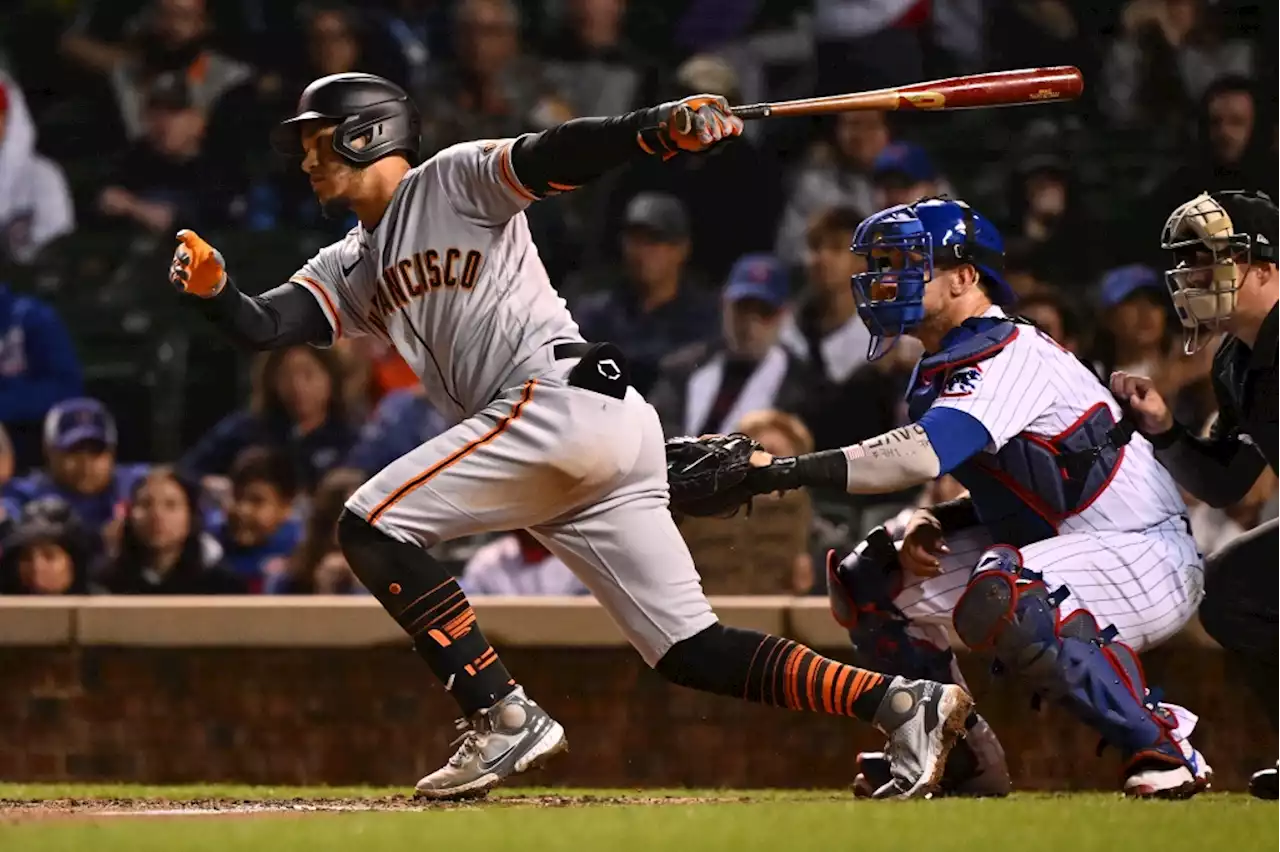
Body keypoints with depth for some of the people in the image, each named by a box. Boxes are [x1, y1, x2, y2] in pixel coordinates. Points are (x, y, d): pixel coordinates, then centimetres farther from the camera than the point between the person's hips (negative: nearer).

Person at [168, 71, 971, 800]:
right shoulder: (350, 269, 28)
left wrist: (662, 128, -26)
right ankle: (898, 702, -7)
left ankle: (505, 717, -14)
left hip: (561, 395, -9)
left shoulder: (455, 180, 6)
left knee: (371, 527, -11)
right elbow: (265, 328, 15)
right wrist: (213, 289, -6)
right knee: (690, 650, 0)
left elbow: (559, 154, -9)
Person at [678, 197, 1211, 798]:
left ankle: (1161, 745, -25)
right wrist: (928, 524, -7)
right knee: (868, 577, 3)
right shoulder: (940, 369, 9)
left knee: (999, 592, -38)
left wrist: (779, 471, -43)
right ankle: (958, 754, 15)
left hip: (1151, 559, -10)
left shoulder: (1011, 353, -21)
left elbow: (923, 454, -38)